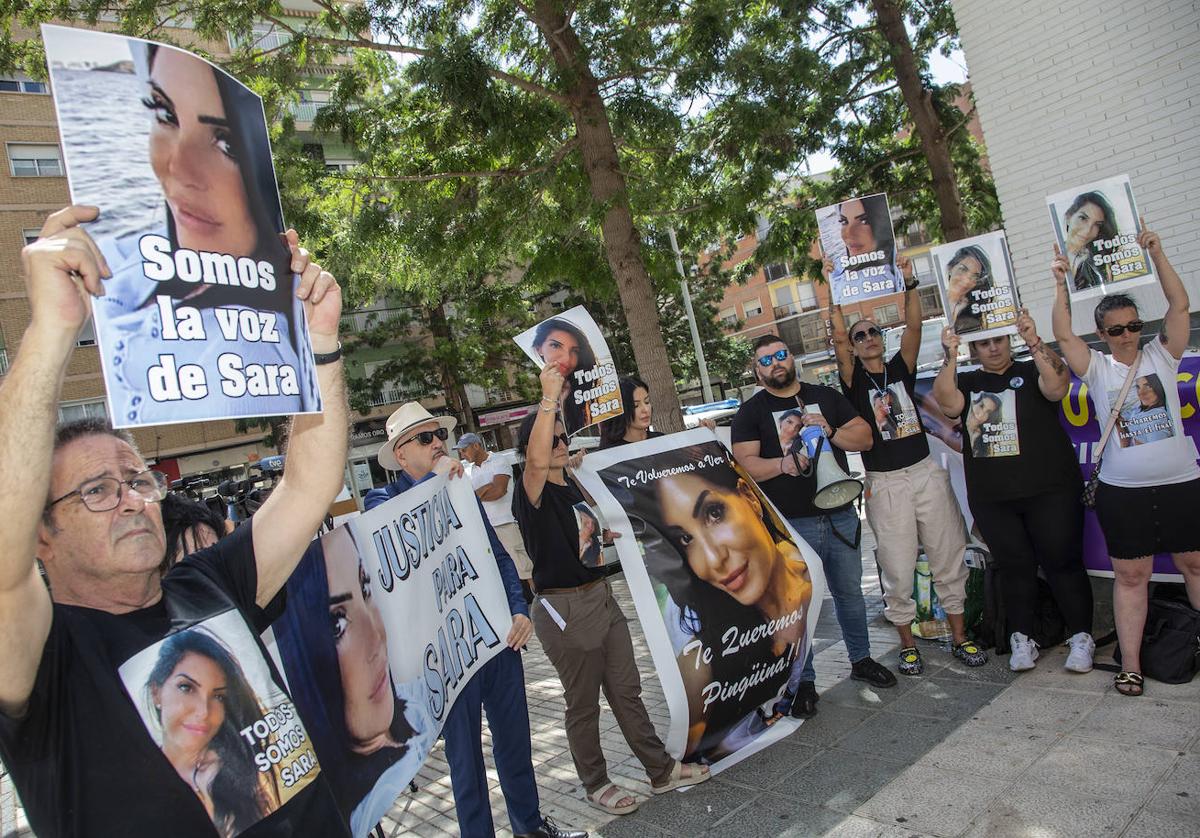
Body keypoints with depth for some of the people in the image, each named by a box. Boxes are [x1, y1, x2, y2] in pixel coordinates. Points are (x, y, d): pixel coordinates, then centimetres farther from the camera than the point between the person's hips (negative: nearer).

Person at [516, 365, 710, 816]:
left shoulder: (575, 486, 11)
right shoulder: (532, 494, -14)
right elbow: (537, 461, -38)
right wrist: (549, 398, -38)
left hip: (602, 595, 7)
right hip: (564, 607, -7)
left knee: (627, 690, 16)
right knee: (584, 704, 9)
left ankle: (661, 770, 28)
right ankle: (595, 783, 27)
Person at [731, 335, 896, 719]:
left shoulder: (826, 396, 11)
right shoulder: (751, 411, 1)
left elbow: (865, 438, 7)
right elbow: (745, 463, -10)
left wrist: (830, 431, -11)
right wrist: (782, 464, -28)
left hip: (840, 515, 4)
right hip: (789, 524, -3)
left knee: (849, 591, 15)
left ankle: (861, 659, 35)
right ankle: (803, 681, 13)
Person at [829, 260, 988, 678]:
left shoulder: (901, 368, 8)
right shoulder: (853, 379, 1)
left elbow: (914, 326, -5)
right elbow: (837, 337, -13)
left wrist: (909, 284, -14)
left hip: (926, 473, 3)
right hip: (884, 484, -3)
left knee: (949, 559, 9)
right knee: (897, 571, 2)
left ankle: (959, 637, 24)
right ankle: (907, 645, 18)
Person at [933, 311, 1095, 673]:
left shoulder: (1032, 371, 5)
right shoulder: (966, 382, 11)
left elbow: (1057, 387, -16)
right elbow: (948, 403, -9)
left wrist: (1034, 342, -26)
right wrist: (950, 358, -19)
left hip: (1049, 490, -2)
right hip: (991, 499, 2)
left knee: (1062, 561, 1)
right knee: (1014, 566, 9)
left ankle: (1081, 638, 13)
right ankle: (1022, 639, 18)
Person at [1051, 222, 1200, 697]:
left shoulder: (1161, 355, 5)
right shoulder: (1097, 369, 3)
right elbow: (1064, 336, -11)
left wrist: (1156, 254, -10)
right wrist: (1062, 286, -17)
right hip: (1122, 491, -1)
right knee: (1130, 575, 2)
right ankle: (1130, 663, 7)